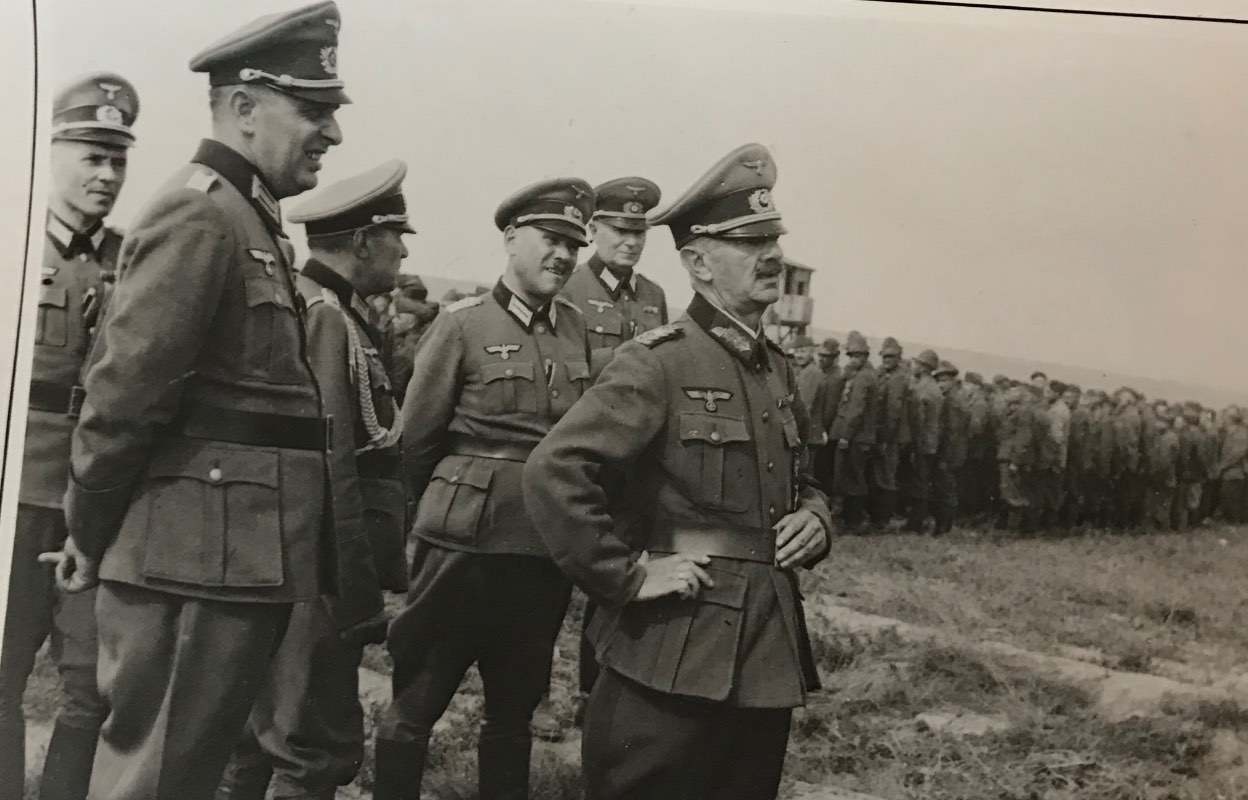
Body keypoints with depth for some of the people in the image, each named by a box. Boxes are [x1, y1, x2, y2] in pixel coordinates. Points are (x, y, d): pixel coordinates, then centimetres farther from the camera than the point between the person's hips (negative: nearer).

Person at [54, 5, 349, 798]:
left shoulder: (250, 219, 16)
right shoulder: (199, 215, -15)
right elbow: (125, 390, -18)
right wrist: (91, 535, -8)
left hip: (232, 556, 10)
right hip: (202, 558, -9)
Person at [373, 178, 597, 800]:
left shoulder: (575, 329, 7)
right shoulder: (462, 326, -6)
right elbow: (418, 438, -1)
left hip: (547, 548, 4)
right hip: (465, 544, -4)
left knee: (516, 708, 16)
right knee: (417, 703, 6)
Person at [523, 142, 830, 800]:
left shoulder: (776, 367, 12)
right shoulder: (656, 364, -13)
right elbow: (552, 473, -21)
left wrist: (814, 517, 6)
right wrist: (630, 575, -18)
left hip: (769, 659, 8)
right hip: (672, 659, -7)